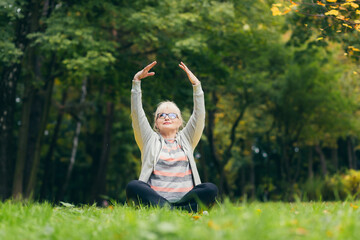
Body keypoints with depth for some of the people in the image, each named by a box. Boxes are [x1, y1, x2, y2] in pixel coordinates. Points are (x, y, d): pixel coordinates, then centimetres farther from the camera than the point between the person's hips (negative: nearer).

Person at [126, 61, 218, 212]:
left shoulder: (186, 139, 23)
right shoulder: (149, 140, 20)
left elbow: (199, 115, 12)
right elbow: (137, 113, 10)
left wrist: (196, 85, 1)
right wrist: (136, 81, 1)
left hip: (185, 198, 1)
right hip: (154, 198, -1)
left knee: (211, 189, -29)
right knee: (132, 186, -33)